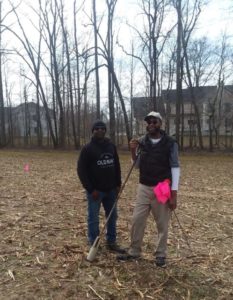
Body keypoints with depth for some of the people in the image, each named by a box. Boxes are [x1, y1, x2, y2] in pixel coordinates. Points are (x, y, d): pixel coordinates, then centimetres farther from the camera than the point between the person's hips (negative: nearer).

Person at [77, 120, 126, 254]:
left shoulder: (111, 146, 6)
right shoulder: (88, 148, -8)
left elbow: (117, 166, 14)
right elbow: (81, 170, -10)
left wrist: (118, 184, 6)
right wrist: (90, 189, -15)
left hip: (111, 190, 5)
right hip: (95, 190, -5)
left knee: (112, 217, 13)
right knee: (93, 219, 5)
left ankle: (111, 242, 28)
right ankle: (93, 245, 19)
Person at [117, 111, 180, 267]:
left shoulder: (170, 143, -7)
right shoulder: (142, 142, 3)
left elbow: (175, 167, -8)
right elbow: (137, 165, 9)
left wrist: (174, 192, -12)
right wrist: (133, 152, -10)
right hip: (144, 187, 4)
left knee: (162, 224, 8)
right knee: (137, 220, 8)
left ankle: (161, 255, 25)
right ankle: (134, 251, 25)